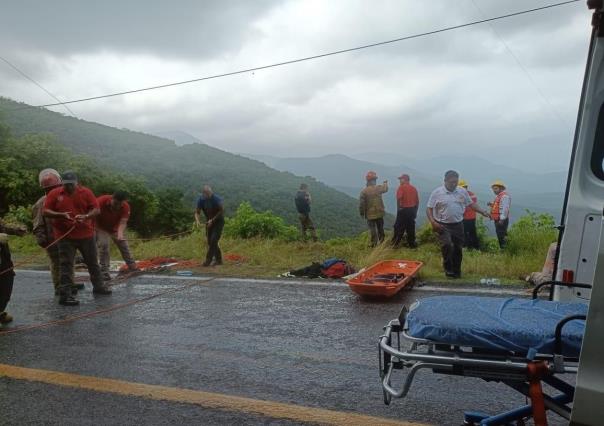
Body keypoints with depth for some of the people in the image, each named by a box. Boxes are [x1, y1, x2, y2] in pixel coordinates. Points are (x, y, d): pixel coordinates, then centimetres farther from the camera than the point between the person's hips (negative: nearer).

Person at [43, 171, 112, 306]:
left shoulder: (86, 192, -1)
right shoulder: (54, 194, -1)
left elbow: (96, 209, -2)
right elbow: (46, 211, -2)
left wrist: (86, 216, -22)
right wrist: (62, 215, -19)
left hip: (86, 234, 2)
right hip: (65, 236, -2)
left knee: (93, 262, 15)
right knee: (66, 265, -1)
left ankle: (98, 286, 32)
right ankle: (65, 294, 3)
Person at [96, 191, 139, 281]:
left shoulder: (125, 207, -28)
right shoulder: (101, 201, -34)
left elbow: (123, 222, -37)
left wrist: (120, 234, -55)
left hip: (116, 228, 3)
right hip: (101, 228, -3)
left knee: (124, 246, 9)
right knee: (103, 246, -19)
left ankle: (132, 267, 25)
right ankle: (104, 272, -13)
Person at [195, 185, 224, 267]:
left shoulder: (217, 199, -23)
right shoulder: (201, 200, -11)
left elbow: (222, 211, -17)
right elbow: (197, 212, -7)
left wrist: (212, 220, -24)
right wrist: (197, 221, -27)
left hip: (218, 221, -5)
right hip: (209, 222, 5)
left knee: (213, 240, -15)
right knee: (210, 241, 6)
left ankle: (208, 260, -12)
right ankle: (218, 260, 17)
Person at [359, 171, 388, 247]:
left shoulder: (364, 191, -15)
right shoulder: (378, 188, -7)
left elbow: (361, 203, -13)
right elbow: (385, 189, 19)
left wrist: (362, 213, 2)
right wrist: (385, 183, 42)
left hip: (370, 214, -2)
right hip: (379, 213, 2)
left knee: (372, 229, 6)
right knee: (380, 229, 16)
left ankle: (374, 243, 8)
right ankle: (381, 242, 25)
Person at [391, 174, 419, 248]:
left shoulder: (402, 187, -8)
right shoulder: (413, 188, 10)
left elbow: (399, 198, -23)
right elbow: (417, 201, 12)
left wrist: (398, 208, -11)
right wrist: (415, 211, 20)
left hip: (403, 209, -5)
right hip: (412, 210, 5)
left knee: (399, 227, 4)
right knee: (411, 227, 12)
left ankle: (395, 243, 8)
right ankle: (412, 244, 16)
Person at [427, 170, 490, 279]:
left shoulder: (462, 192, 4)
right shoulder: (437, 192, -6)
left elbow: (471, 204, 14)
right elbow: (429, 209, -5)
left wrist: (483, 212, 0)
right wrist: (433, 222, -19)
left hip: (458, 225, 4)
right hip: (443, 225, -4)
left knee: (458, 249, 9)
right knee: (447, 246, -21)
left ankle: (456, 272, 25)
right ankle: (448, 268, -1)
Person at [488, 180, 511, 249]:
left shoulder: (504, 196, -13)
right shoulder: (499, 196, 20)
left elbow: (505, 208, -20)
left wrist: (502, 219, -24)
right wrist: (492, 204, 8)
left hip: (502, 219, -10)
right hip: (497, 219, 10)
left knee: (502, 235, -10)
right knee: (499, 235, 15)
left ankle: (504, 248, -8)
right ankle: (501, 247, 22)